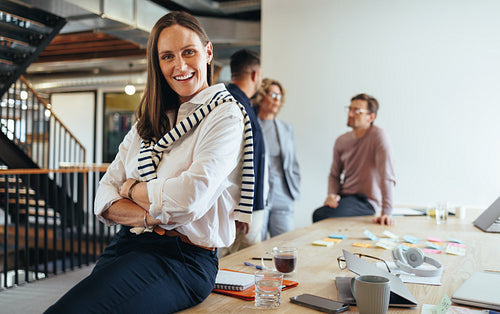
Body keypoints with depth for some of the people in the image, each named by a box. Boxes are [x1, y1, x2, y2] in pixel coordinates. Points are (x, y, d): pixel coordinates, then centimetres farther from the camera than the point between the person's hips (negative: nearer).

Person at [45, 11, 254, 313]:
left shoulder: (225, 115, -4)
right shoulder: (148, 123, 16)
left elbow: (188, 199, -17)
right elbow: (104, 201, 9)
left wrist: (132, 187, 0)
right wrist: (150, 217, -11)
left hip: (182, 258, -6)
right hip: (126, 245, 7)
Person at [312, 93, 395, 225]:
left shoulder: (378, 136, -13)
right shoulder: (341, 141, 7)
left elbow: (387, 176, -20)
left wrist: (386, 212, -27)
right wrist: (332, 194, -7)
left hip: (366, 201, -5)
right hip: (344, 197, 5)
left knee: (320, 215, -26)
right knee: (317, 213, -23)